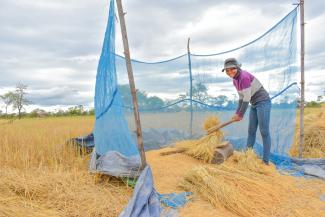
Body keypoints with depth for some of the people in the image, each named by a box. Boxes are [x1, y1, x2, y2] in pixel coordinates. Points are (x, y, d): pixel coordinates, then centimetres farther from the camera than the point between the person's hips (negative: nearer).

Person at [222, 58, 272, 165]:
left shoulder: (244, 77, -23)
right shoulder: (235, 80, 6)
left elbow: (247, 98, -22)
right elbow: (241, 97, 13)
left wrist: (240, 114, -12)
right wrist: (237, 113, 10)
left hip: (263, 102, -9)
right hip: (255, 104, 9)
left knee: (264, 132, -6)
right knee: (251, 131, 11)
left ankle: (265, 161, 2)